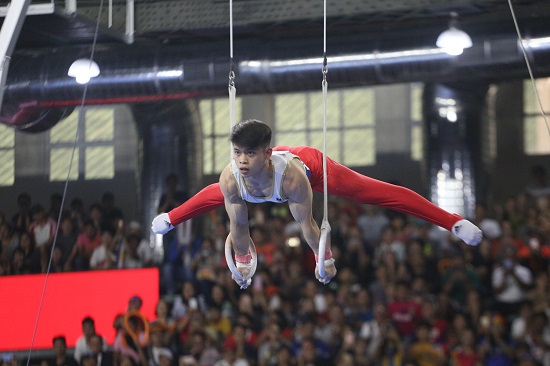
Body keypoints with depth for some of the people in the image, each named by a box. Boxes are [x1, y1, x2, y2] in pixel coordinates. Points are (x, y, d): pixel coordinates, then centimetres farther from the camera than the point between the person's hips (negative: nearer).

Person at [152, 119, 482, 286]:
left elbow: (306, 223, -33)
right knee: (215, 196, 28)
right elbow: (238, 225, -20)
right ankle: (171, 218, 62)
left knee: (376, 192, -6)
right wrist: (242, 260, -6)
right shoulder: (230, 178, -37)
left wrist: (325, 259, -20)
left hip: (312, 166, -4)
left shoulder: (291, 174, -47)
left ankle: (455, 222, -2)